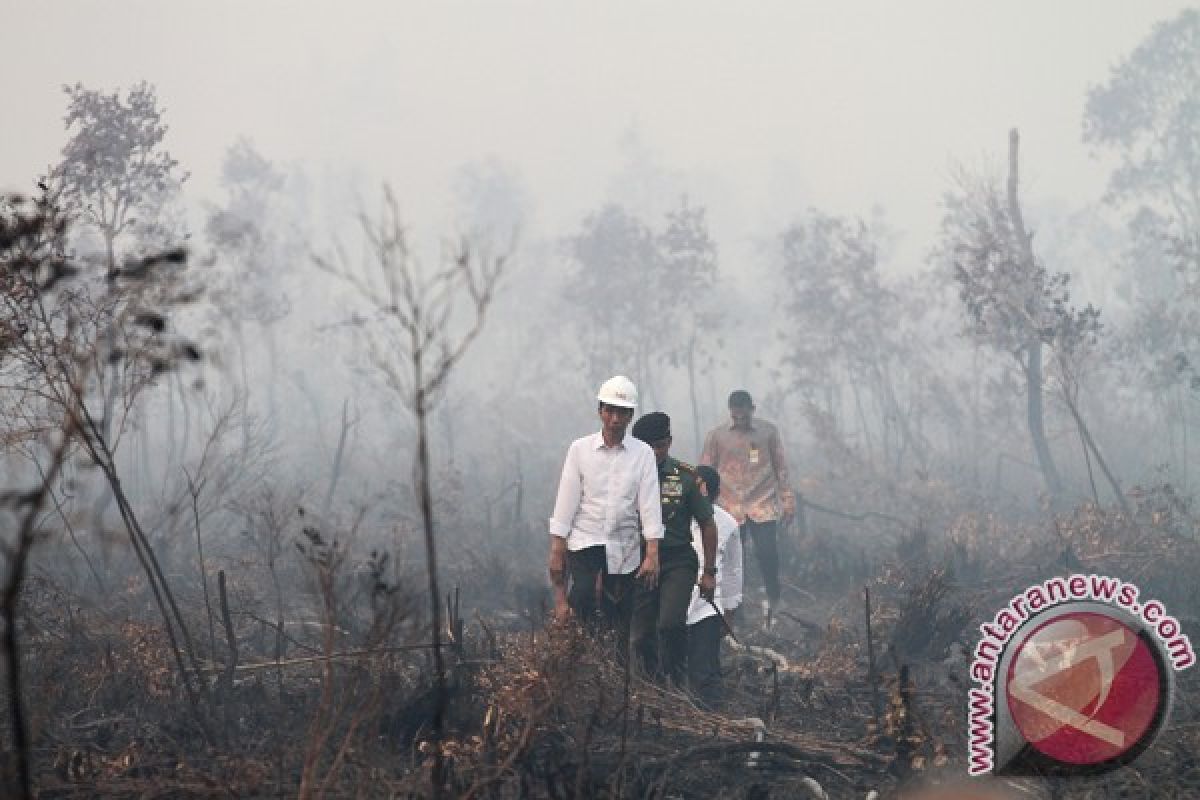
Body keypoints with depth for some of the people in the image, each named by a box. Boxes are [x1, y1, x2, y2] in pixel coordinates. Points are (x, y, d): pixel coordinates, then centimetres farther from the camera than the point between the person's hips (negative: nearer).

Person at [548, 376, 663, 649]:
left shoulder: (643, 453, 3)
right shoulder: (579, 449, 3)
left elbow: (650, 504, -2)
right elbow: (565, 502, 3)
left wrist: (652, 555, -11)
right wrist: (556, 551, -2)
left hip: (625, 546, 1)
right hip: (585, 541, -1)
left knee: (622, 622, 1)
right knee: (583, 595, -24)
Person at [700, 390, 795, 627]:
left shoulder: (768, 432, 5)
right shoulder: (716, 436, 4)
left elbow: (780, 467, 10)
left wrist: (787, 500, 7)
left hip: (764, 507, 0)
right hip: (731, 508, 1)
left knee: (768, 554, -9)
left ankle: (772, 598, 12)